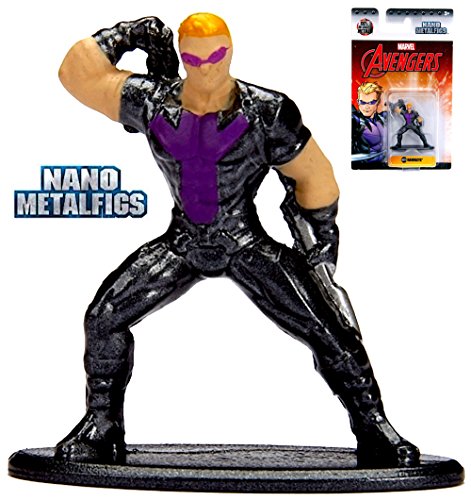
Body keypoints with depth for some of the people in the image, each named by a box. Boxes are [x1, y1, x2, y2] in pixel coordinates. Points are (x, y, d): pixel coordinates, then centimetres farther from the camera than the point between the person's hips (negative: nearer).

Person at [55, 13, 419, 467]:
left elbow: (314, 178, -7)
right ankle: (101, 426, 15)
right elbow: (77, 73, -2)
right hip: (181, 245, 3)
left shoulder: (266, 114, -18)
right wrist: (128, 34, -2)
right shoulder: (151, 103, -9)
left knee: (328, 330, -12)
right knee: (103, 318, -5)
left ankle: (374, 428, 7)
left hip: (248, 246, -3)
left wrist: (319, 244, -4)